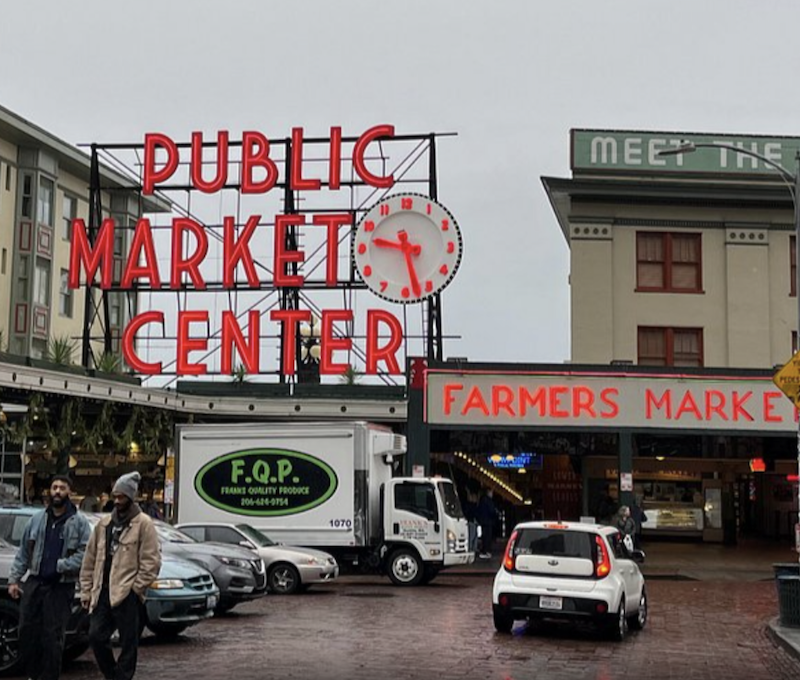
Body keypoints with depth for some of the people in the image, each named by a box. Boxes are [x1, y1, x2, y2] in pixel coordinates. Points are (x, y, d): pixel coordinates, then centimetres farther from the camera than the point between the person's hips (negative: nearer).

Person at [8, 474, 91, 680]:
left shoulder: (79, 522, -2)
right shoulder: (37, 519, 11)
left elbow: (85, 554, -9)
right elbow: (23, 552, 12)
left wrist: (60, 566, -18)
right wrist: (14, 579, 6)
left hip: (61, 587, -4)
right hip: (34, 583, 4)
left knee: (53, 636, -2)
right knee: (27, 631, 6)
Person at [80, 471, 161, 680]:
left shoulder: (143, 524, -4)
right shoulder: (104, 523, 14)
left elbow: (151, 562, -8)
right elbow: (90, 559, 16)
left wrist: (136, 587, -12)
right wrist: (86, 590, 10)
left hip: (127, 594, -5)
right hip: (102, 592, 6)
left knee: (128, 643, 1)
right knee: (96, 636, 3)